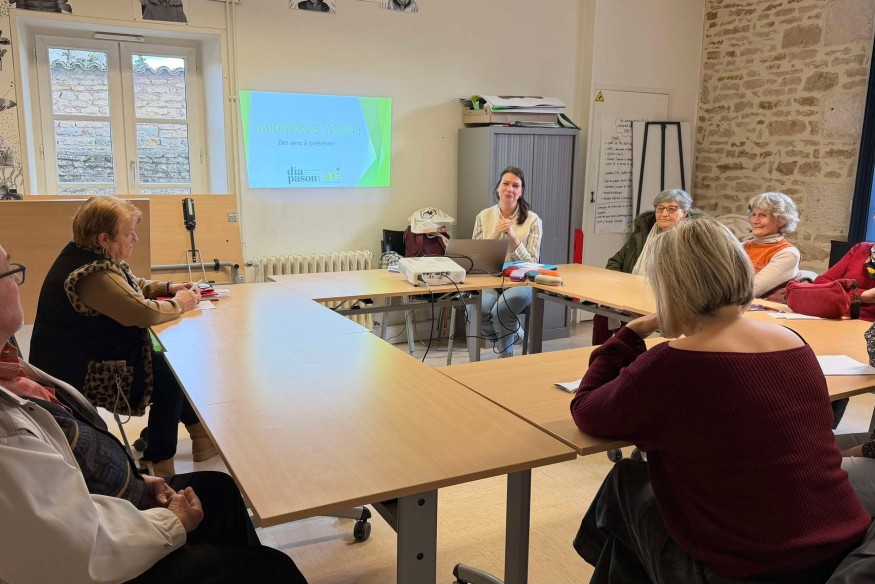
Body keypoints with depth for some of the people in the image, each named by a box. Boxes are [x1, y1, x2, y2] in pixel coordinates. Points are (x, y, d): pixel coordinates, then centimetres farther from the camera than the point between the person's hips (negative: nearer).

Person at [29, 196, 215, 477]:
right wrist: (178, 304, -13)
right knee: (170, 373, -5)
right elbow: (145, 312, -31)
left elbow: (132, 286, 19)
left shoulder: (89, 255, 4)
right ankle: (160, 464, 7)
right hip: (80, 375, -10)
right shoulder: (92, 274, -29)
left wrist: (168, 287, 4)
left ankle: (202, 435, 17)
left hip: (87, 357, 10)